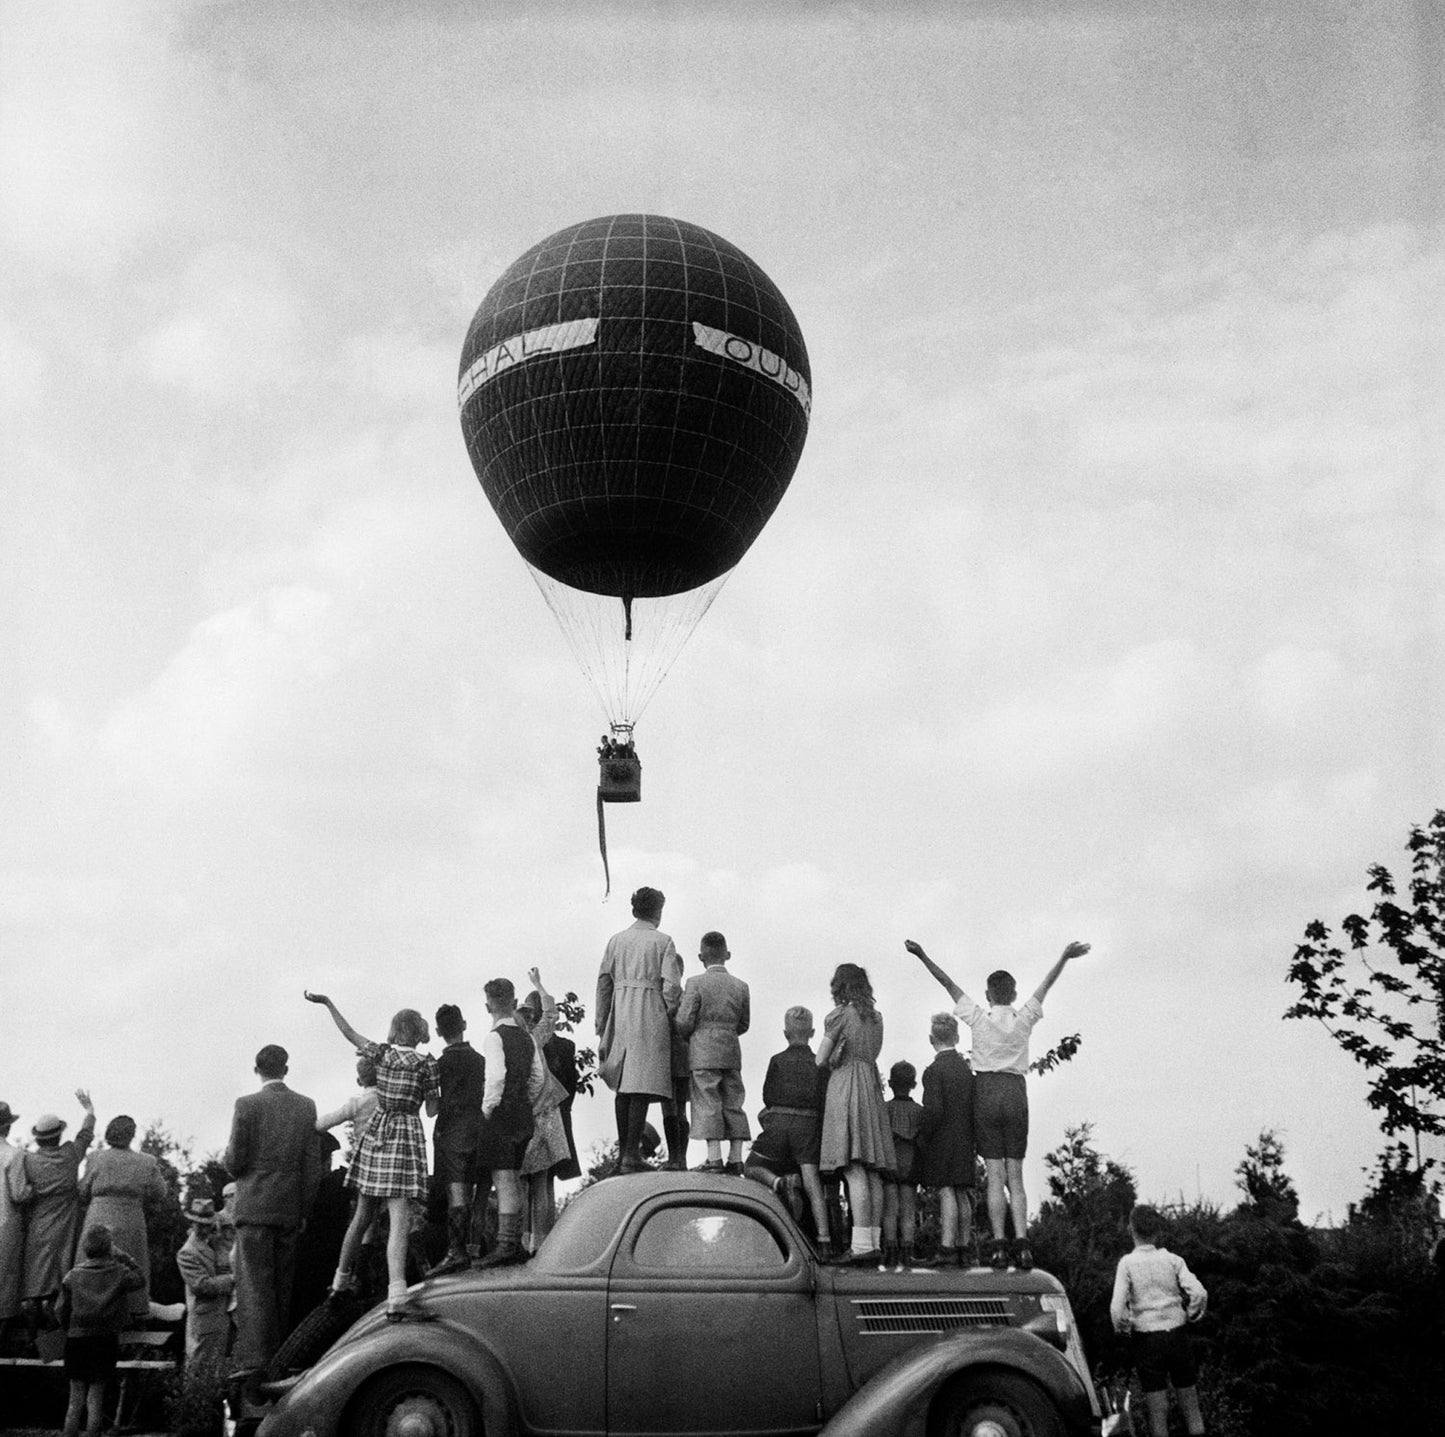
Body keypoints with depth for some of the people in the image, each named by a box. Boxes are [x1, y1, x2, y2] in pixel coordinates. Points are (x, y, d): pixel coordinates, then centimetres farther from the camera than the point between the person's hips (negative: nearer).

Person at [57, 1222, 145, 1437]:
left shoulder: (72, 1276, -2)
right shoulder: (118, 1274, -7)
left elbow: (64, 1313, 3)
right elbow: (140, 1280, 12)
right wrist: (124, 1258, 11)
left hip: (76, 1339, 1)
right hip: (106, 1339, -1)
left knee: (76, 1401, 9)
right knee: (95, 1399, 6)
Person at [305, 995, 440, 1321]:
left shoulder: (382, 1054, 3)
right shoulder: (427, 1064, -8)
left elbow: (349, 1033, 15)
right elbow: (432, 1111, -5)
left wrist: (328, 1002, 25)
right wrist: (438, 1089, 14)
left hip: (375, 1132, 5)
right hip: (406, 1135, -5)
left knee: (363, 1214, 19)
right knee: (400, 1220, -13)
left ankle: (341, 1280, 32)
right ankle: (396, 1298, -23)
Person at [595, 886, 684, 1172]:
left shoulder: (615, 941, 11)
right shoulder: (662, 941, -1)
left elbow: (603, 985, 9)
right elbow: (671, 987, -10)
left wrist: (601, 1030, 12)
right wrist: (670, 1017, 7)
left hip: (620, 1016, 5)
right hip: (650, 1015, -4)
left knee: (622, 1087, 14)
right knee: (641, 1087, -5)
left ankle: (622, 1151, 16)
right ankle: (632, 1155, -8)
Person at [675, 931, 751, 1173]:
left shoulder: (696, 983, -7)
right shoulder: (740, 986, 7)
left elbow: (684, 1022, -8)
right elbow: (743, 1025, 12)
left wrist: (688, 1037, 12)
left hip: (703, 1053, -4)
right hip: (732, 1052, 4)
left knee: (708, 1104, -3)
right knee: (733, 1104, 8)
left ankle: (714, 1159, -7)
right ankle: (736, 1160, 7)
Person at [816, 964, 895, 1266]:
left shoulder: (839, 1015, -5)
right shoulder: (876, 1017, 15)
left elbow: (820, 1060, -5)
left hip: (845, 1085, -7)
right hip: (872, 1085, 7)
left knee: (854, 1171, -12)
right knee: (872, 1172, 5)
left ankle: (862, 1245, -18)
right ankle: (874, 1242, 4)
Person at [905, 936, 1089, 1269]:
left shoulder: (979, 1018, 0)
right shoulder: (1023, 1019, 4)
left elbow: (949, 983, 2)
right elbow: (1045, 986, 13)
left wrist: (923, 957, 4)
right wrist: (1064, 958, 14)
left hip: (987, 1090, -2)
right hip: (1016, 1092, 2)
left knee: (995, 1175, -2)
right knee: (1015, 1176, 5)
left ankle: (999, 1244, -9)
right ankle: (1021, 1242, -6)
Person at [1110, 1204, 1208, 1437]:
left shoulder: (1127, 1263, -7)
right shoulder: (1173, 1260, -1)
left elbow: (1117, 1308, -15)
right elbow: (1199, 1293, -11)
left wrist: (1123, 1329, 3)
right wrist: (1191, 1315, 7)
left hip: (1146, 1339, -2)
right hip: (1177, 1336, 2)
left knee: (1157, 1411, 4)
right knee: (1191, 1405, 13)